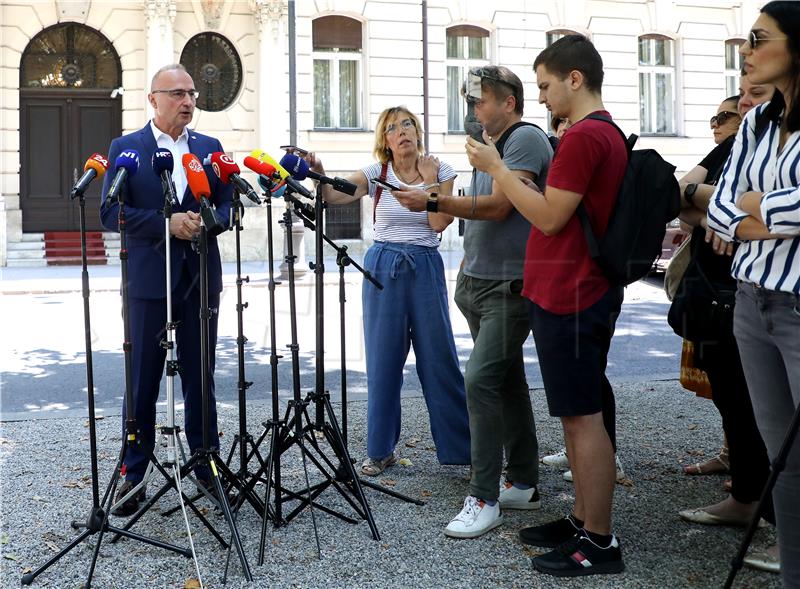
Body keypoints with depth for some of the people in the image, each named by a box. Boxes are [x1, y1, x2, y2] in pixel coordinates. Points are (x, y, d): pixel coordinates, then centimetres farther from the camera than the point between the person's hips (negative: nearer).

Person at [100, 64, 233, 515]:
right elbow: (111, 213, -6)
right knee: (143, 380, 4)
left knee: (200, 377, 10)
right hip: (150, 278, -2)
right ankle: (134, 475, 14)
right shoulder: (126, 148, 1)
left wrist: (207, 220, -12)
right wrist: (166, 223, -17)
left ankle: (206, 465, 21)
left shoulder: (210, 147, 10)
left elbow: (229, 203, 10)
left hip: (201, 277, 3)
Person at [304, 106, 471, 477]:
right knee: (382, 360, 4)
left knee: (440, 358, 1)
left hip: (426, 268, -1)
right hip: (383, 267, 1)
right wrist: (318, 173, -31)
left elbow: (440, 223, -9)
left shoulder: (441, 171, 3)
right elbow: (334, 196, -13)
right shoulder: (376, 174, 3)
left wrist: (430, 180, -10)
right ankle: (381, 450, 16)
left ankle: (463, 445, 13)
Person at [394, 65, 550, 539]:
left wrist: (432, 201, -19)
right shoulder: (493, 145, 18)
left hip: (509, 286, -10)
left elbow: (498, 206, -21)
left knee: (481, 381, -14)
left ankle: (484, 499, -9)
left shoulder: (527, 139, -10)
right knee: (508, 382, 13)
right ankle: (524, 484, 23)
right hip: (480, 283, 10)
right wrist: (467, 272, 18)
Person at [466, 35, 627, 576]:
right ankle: (583, 521, 23)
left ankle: (599, 543, 2)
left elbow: (549, 217, -18)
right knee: (580, 414, 14)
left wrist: (496, 168, -11)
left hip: (570, 298, -10)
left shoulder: (584, 137, -16)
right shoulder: (608, 135, 17)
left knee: (583, 416, -5)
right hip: (576, 292, 10)